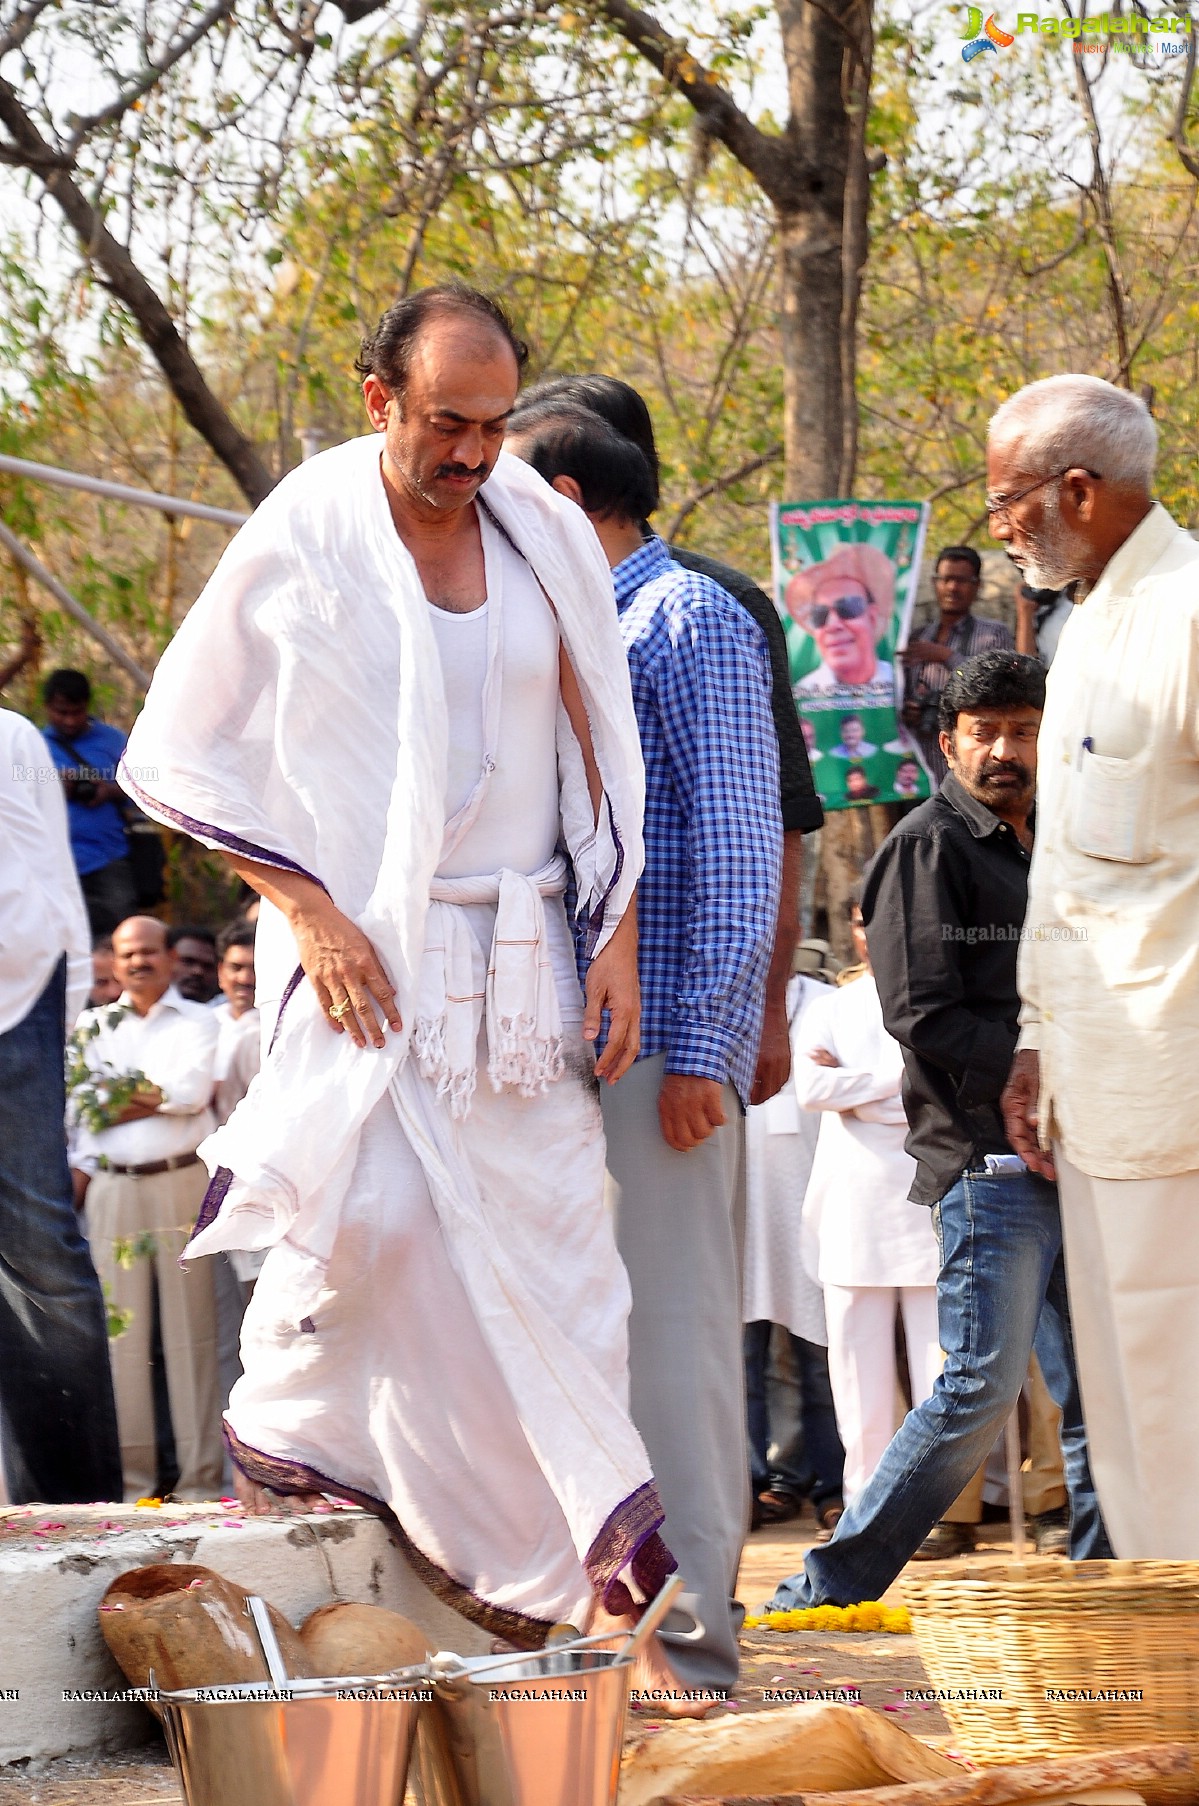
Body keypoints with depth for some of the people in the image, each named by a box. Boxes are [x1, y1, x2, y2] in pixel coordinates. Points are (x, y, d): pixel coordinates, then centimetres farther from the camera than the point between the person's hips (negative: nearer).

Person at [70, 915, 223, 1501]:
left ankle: (200, 1473, -4)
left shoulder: (198, 1021, 8)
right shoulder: (92, 1028, 16)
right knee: (122, 1331, -1)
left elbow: (193, 1091, -7)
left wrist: (123, 1099, -1)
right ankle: (131, 1473, 2)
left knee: (190, 1330, -4)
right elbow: (81, 1106, 6)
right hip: (112, 1187, 2)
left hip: (181, 1184, -2)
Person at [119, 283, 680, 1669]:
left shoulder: (548, 536, 4)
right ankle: (282, 1423, 8)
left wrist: (616, 939, 3)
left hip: (520, 956, 4)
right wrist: (307, 908, -11)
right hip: (364, 948, -4)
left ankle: (570, 1558, 3)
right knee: (369, 1202, -19)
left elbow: (600, 749, 11)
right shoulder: (299, 543, -7)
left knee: (550, 1234, 0)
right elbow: (178, 754, -2)